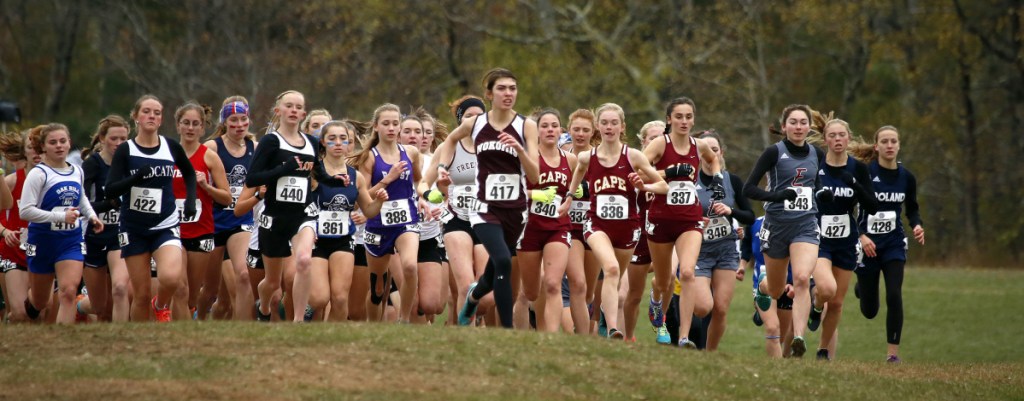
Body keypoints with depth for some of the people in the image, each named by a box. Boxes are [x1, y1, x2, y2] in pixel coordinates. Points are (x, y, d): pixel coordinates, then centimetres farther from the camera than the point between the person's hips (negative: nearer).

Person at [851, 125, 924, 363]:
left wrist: (917, 226, -6)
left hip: (894, 245, 2)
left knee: (894, 296, -17)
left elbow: (912, 209, 15)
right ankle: (862, 287, 45)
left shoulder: (907, 178, 0)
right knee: (869, 311, 7)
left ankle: (893, 351, -5)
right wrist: (861, 236, -21)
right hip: (866, 245, -2)